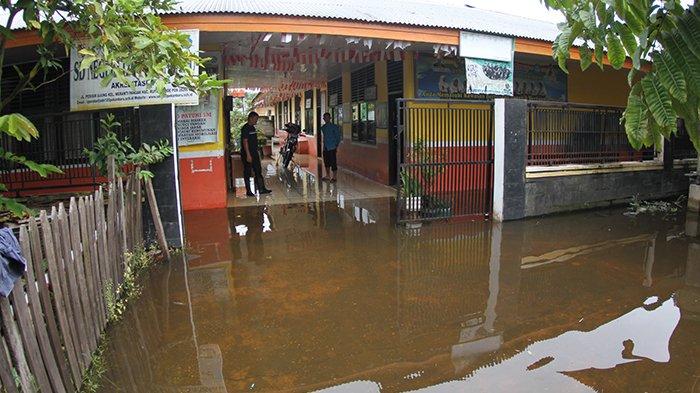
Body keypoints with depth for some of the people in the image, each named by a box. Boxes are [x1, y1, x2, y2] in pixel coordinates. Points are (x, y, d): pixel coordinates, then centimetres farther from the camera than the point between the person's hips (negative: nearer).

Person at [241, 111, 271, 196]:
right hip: (247, 155, -9)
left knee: (258, 171, 8)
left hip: (254, 153, 9)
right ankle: (248, 191, 7)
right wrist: (248, 155, -23)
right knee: (247, 173, 1)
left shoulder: (253, 128, 14)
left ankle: (262, 189, 12)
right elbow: (245, 142, -19)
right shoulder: (245, 128, -13)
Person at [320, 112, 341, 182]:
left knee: (333, 162, -5)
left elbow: (338, 137, -4)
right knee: (326, 162, 13)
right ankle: (327, 176, 25)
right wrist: (324, 144, 16)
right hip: (325, 148, 6)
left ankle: (334, 177, 2)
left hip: (332, 148, -6)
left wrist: (336, 146, -9)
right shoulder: (323, 127, 12)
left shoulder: (334, 127, -5)